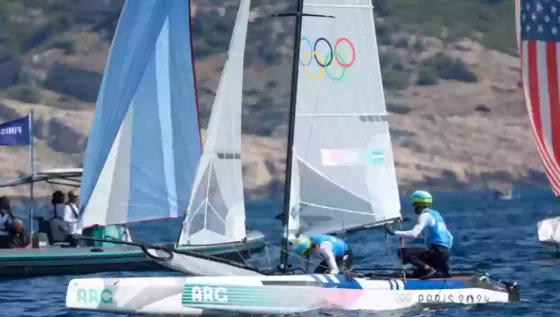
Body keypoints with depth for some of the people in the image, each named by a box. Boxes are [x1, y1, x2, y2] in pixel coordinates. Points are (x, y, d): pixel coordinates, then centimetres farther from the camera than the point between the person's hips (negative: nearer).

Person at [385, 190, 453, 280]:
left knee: (403, 252, -14)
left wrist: (394, 232, -16)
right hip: (445, 253, 9)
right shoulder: (436, 214, 22)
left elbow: (413, 234, -20)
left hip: (436, 252, -9)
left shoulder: (425, 215, -6)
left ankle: (429, 269, -21)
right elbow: (449, 237, 26)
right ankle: (442, 267, 8)